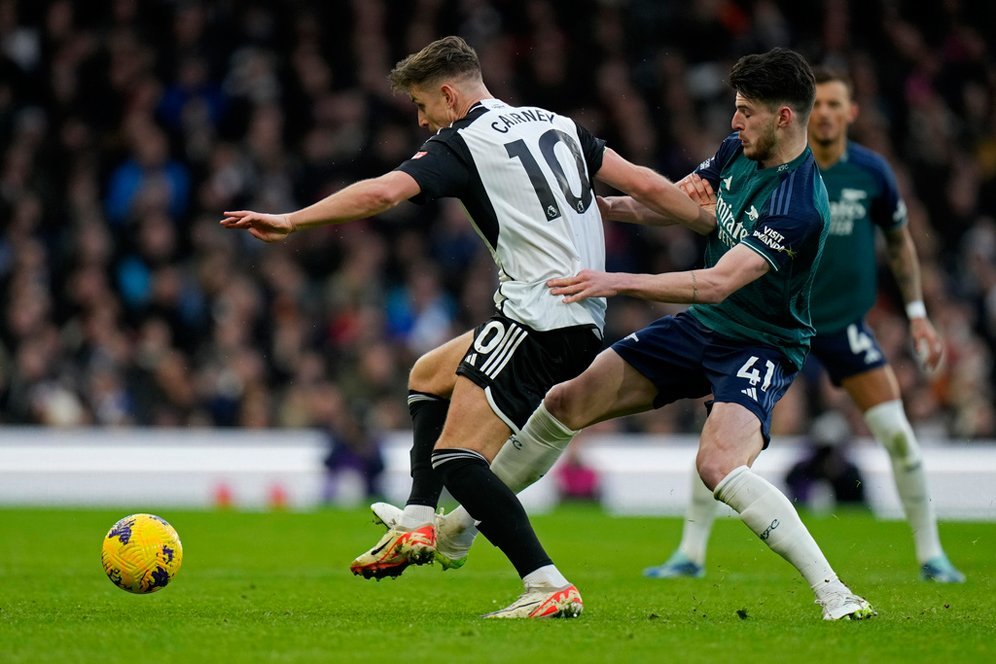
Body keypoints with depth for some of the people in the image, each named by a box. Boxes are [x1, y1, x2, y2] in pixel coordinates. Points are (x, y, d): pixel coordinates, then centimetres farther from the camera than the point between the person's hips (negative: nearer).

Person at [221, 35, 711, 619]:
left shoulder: (462, 144, -5)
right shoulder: (557, 125, 16)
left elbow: (383, 192, -20)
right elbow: (645, 184, 13)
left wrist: (290, 221, -14)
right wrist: (711, 222, 24)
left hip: (540, 321, -9)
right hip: (585, 321, 9)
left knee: (457, 459, -10)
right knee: (428, 375, 25)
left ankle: (549, 587, -19)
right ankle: (417, 526, 17)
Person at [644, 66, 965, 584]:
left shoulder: (871, 172, -5)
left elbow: (899, 241, 9)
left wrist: (917, 314, 6)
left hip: (844, 322, 1)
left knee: (897, 434, -8)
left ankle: (930, 556, 8)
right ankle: (690, 555, 2)